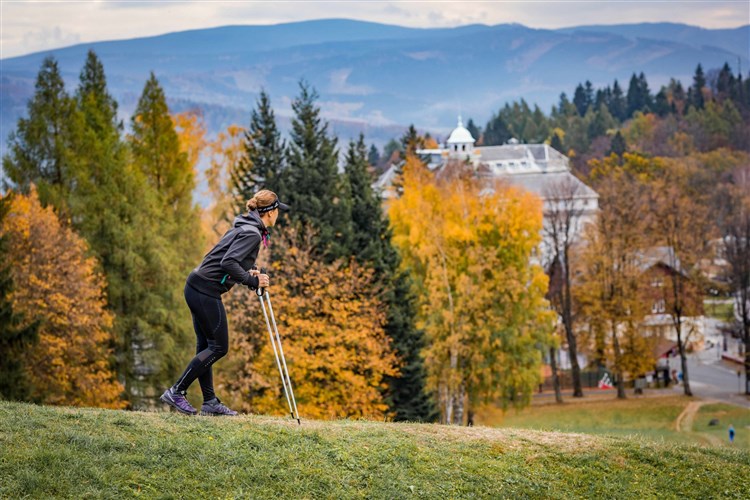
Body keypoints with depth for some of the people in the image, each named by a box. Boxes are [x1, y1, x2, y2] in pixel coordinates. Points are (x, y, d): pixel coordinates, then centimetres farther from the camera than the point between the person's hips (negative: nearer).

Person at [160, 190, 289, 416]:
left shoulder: (243, 228, 17)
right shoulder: (252, 234, -13)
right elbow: (228, 262, -24)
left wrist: (247, 272, 9)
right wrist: (252, 281, -16)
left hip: (196, 287, 10)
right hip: (206, 292, -10)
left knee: (206, 346, 11)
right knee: (218, 346, -3)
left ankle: (210, 402, 15)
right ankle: (176, 392, -4)